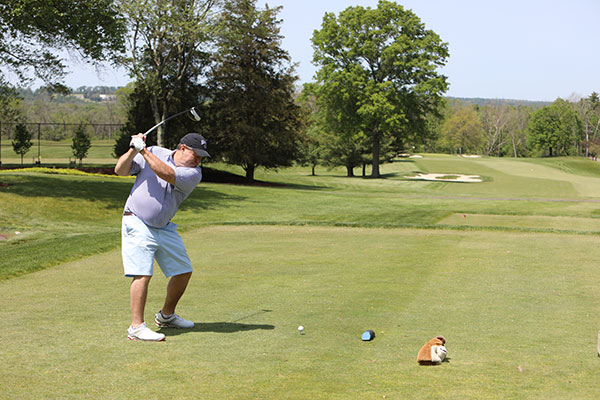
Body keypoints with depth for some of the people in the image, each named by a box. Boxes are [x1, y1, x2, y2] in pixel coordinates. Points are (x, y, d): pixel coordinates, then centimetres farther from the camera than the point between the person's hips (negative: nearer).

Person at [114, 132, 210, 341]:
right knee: (143, 273, -17)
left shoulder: (194, 173, -4)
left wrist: (144, 151, -22)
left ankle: (166, 316, 30)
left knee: (183, 271, 10)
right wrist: (133, 150, -16)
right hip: (137, 224, -5)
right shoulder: (155, 152, -3)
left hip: (164, 229, 5)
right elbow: (120, 170, -1)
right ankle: (136, 327, -15)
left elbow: (167, 174, -23)